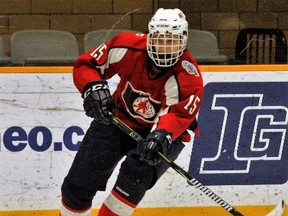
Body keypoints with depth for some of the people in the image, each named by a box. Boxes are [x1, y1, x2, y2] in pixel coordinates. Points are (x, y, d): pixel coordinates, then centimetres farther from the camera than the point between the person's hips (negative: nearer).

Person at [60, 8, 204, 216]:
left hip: (166, 132, -3)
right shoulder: (128, 47, -22)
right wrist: (94, 87, -32)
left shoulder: (189, 79, -29)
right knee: (78, 183, -1)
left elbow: (177, 115, -41)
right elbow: (86, 64, -11)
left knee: (137, 171, -32)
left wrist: (161, 135, -62)